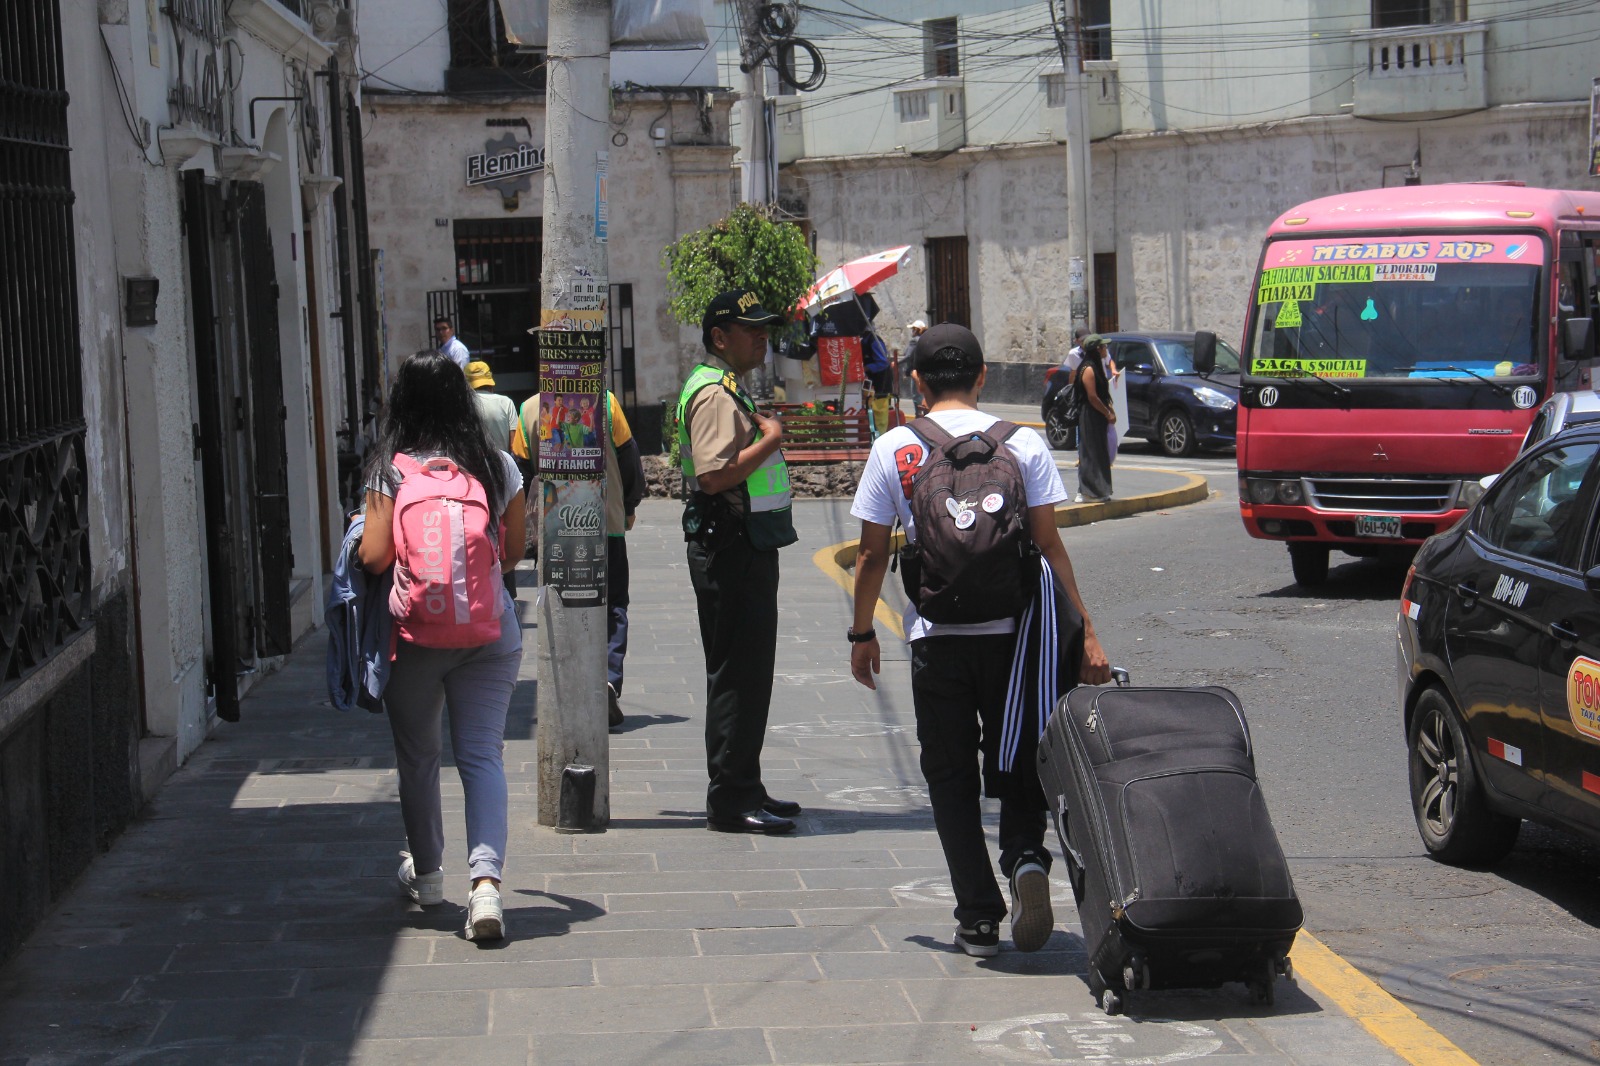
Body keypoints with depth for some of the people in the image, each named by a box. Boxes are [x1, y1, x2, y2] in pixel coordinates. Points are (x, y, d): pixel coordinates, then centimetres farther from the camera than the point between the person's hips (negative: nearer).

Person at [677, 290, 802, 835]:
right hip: (729, 549, -11)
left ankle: (743, 788, 22)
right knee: (737, 673, -8)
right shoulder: (714, 393, -16)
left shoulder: (730, 389, 19)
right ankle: (731, 800, -5)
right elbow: (714, 474, -27)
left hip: (747, 549, 11)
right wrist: (770, 439, -19)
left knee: (750, 672, 14)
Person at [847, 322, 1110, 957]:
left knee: (951, 778, 10)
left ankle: (978, 918, 6)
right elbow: (1049, 546, -2)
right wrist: (1085, 635, 1)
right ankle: (1026, 856, -12)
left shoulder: (893, 450, 0)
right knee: (1017, 763, 16)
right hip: (1012, 632, 1)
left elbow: (873, 554, 3)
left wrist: (862, 633, 15)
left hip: (935, 636, -1)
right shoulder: (1023, 444, 0)